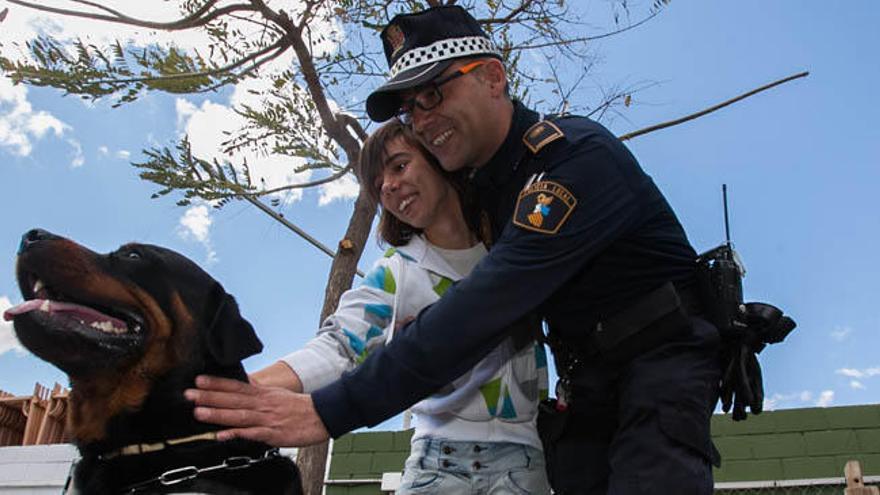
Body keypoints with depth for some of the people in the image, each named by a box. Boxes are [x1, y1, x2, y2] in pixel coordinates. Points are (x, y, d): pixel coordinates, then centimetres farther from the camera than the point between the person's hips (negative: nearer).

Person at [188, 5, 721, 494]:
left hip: (663, 351, -7)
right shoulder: (483, 188, 6)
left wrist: (330, 412, -34)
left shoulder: (578, 155, -22)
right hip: (588, 373, 7)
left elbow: (487, 307, -31)